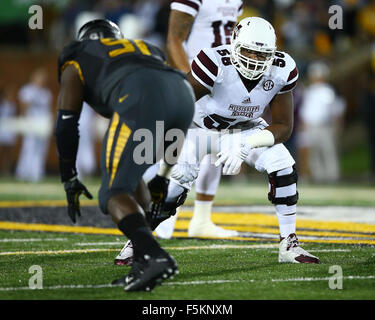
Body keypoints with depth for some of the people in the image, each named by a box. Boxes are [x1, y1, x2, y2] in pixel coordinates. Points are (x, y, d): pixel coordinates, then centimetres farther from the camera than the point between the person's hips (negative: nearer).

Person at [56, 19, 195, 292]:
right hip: (184, 94, 6)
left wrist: (70, 180, 26)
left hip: (141, 99, -6)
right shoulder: (147, 49, 44)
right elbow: (174, 134, 42)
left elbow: (67, 123, 21)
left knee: (114, 193, -3)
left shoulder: (77, 58, 31)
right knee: (129, 175, 26)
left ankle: (153, 257, -27)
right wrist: (162, 180, 46)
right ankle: (144, 259, 14)